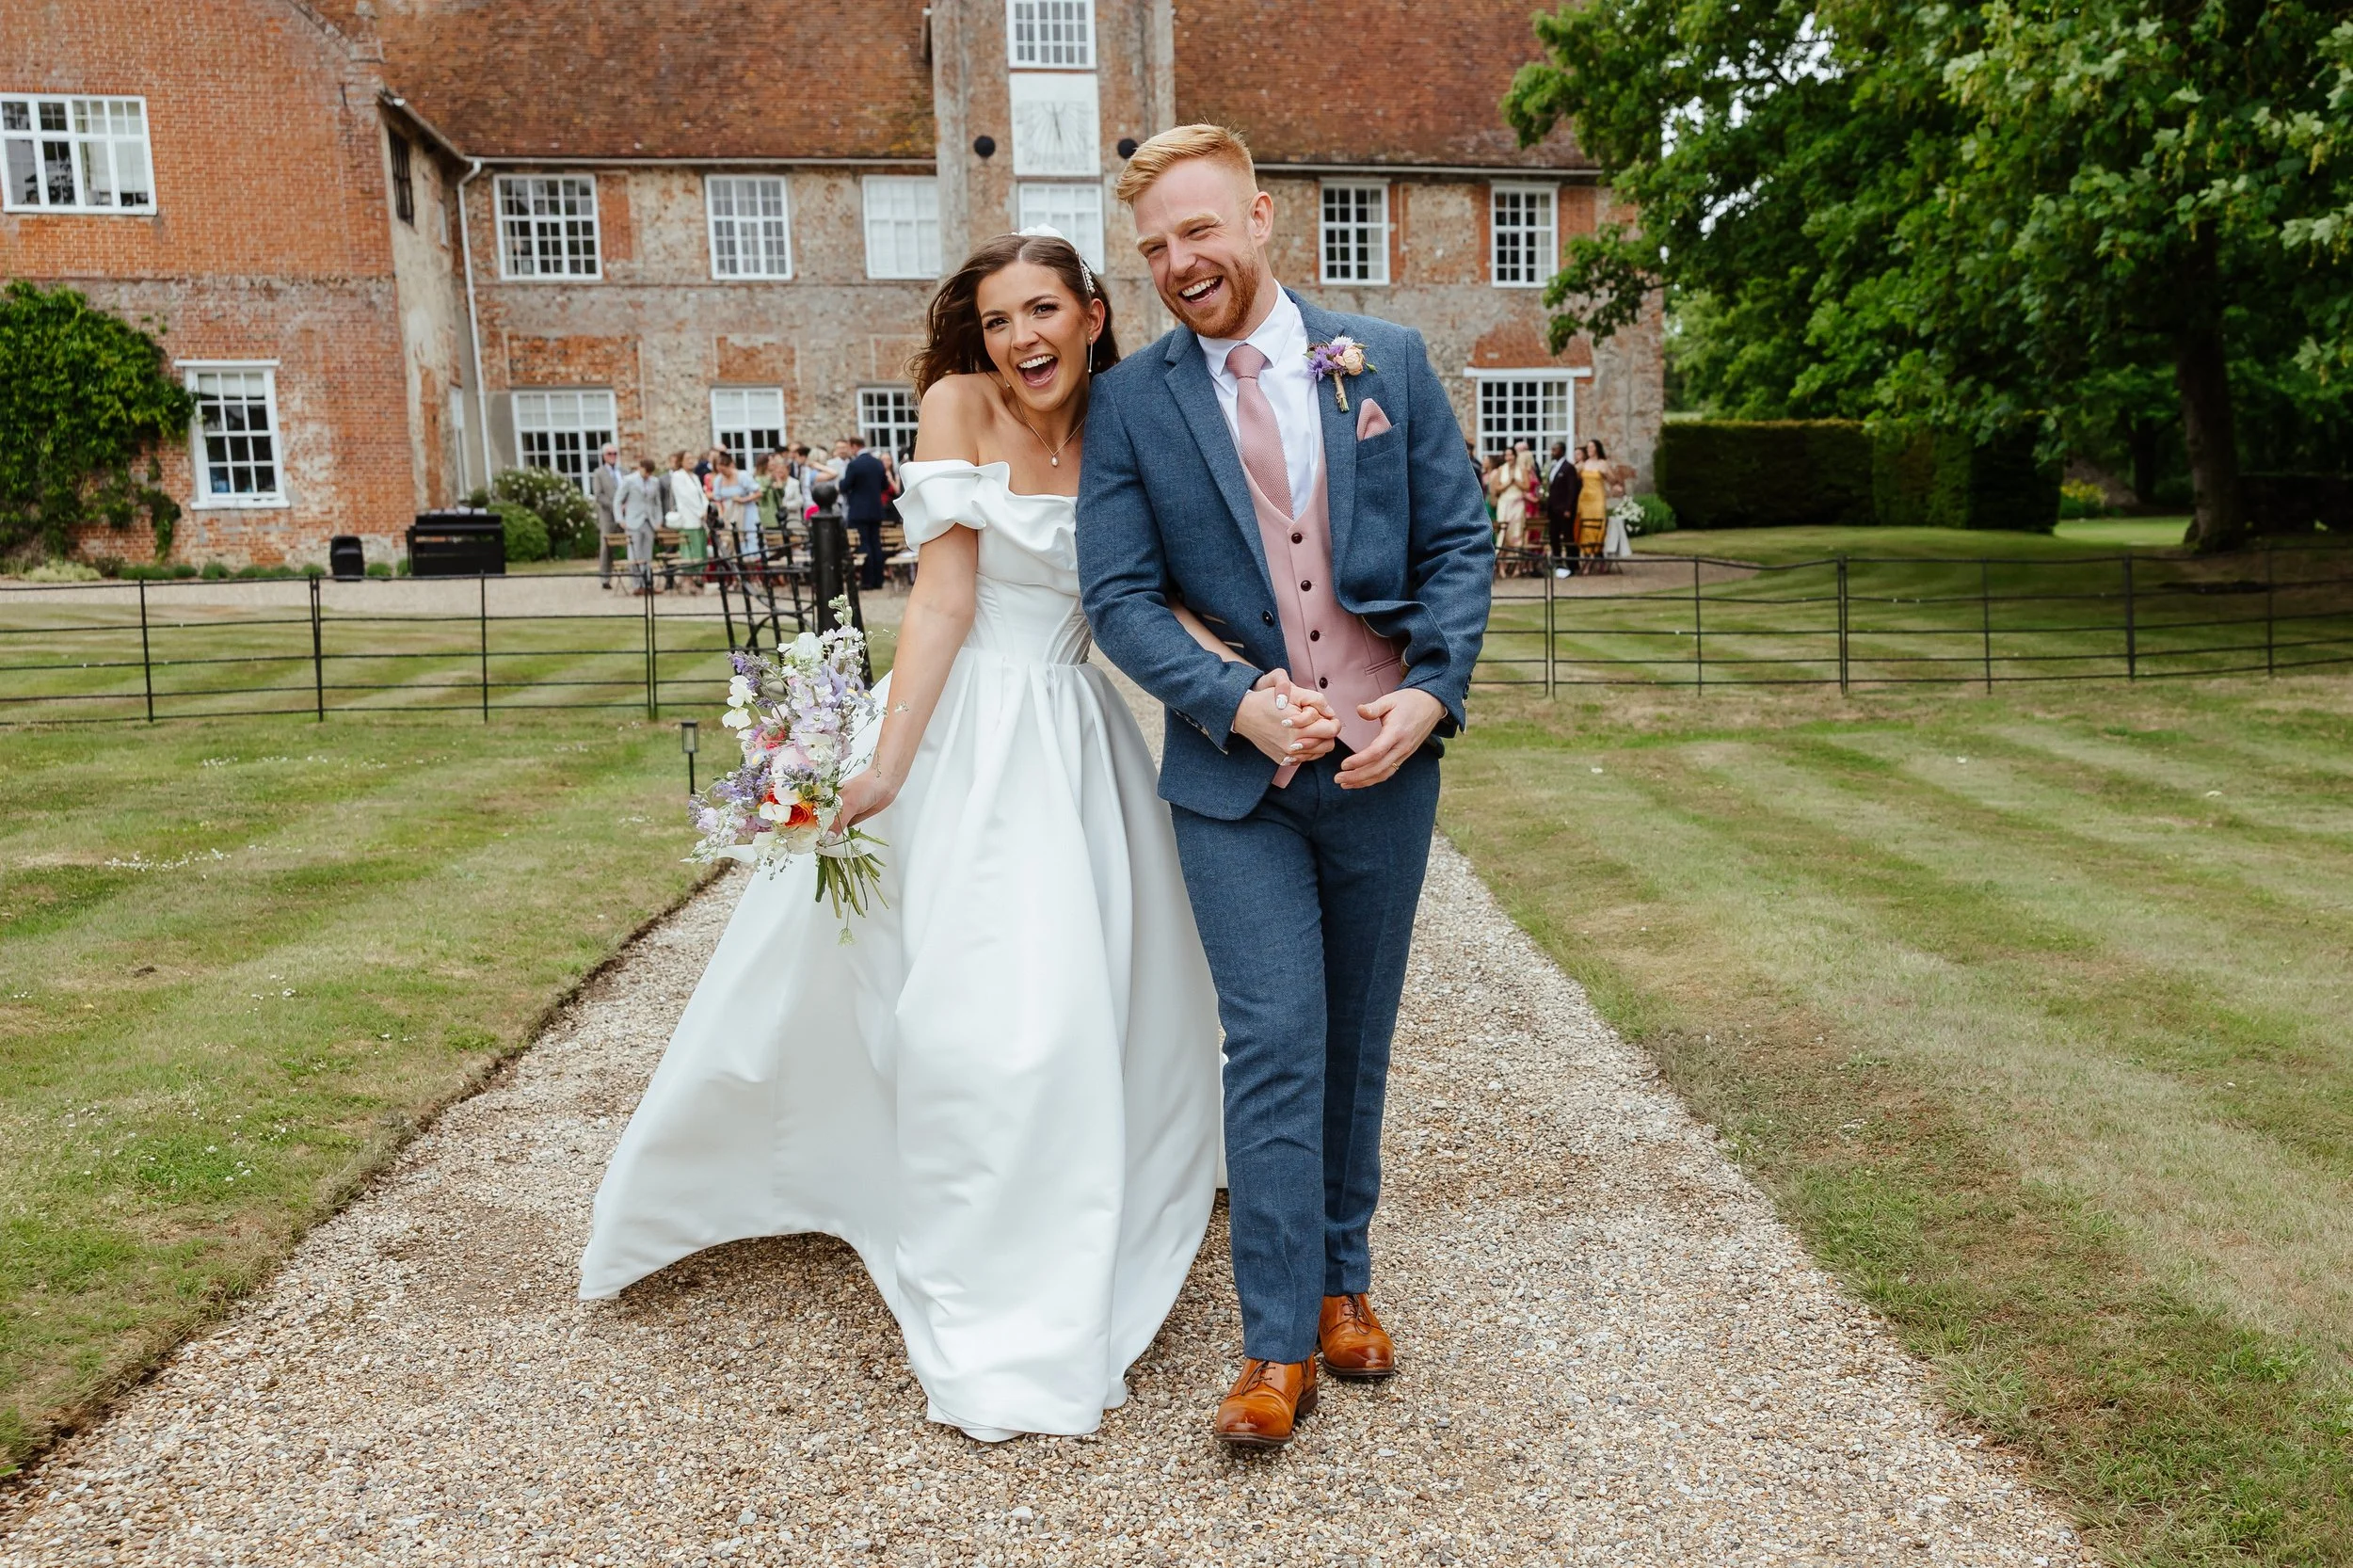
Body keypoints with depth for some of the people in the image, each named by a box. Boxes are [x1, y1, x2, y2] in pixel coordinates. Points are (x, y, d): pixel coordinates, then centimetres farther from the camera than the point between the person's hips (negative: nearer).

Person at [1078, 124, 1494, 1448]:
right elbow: (1119, 596, -3)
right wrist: (1235, 703, -17)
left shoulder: (1389, 361, 4)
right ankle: (1279, 1343, 7)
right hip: (1236, 773, -2)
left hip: (1387, 760, 2)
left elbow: (1461, 543, 4)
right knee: (1275, 1044, -4)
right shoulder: (1131, 403, 1)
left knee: (1357, 1039, 13)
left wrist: (1431, 692, -10)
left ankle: (1343, 1280, 30)